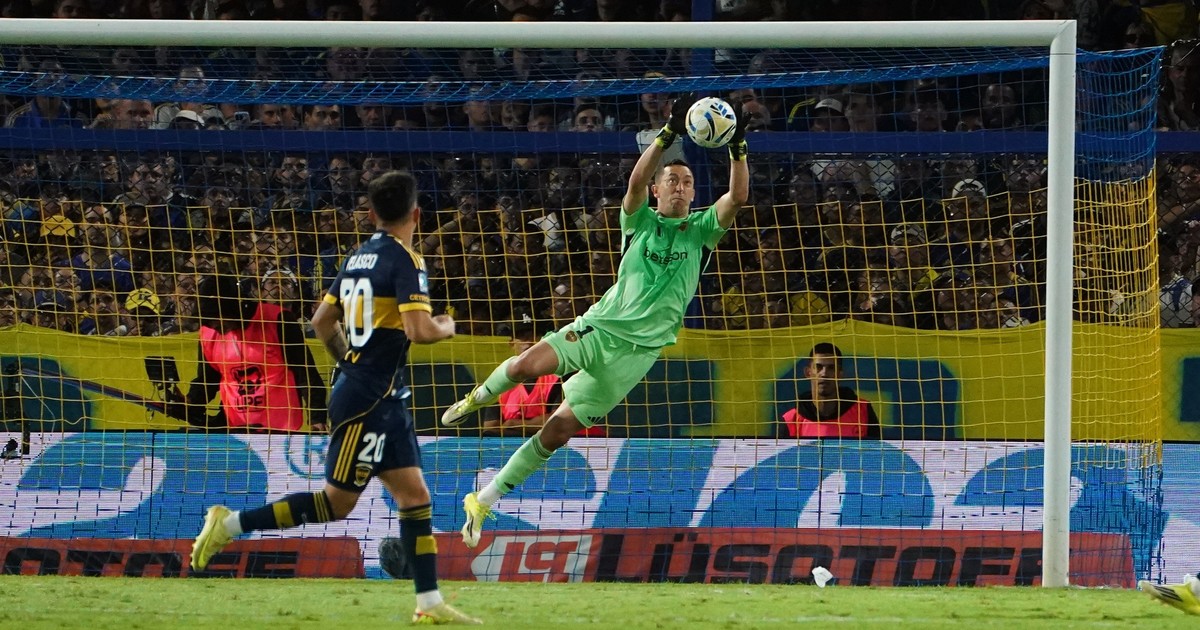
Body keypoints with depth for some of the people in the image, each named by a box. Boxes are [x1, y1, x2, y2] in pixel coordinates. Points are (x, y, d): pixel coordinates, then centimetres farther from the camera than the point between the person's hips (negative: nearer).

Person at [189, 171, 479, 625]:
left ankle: (430, 603, 6)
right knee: (336, 503, -4)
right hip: (369, 400, -9)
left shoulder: (357, 259, 11)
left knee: (415, 495, 7)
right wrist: (447, 328, -2)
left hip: (385, 400, 9)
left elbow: (322, 323, 18)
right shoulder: (405, 261, -14)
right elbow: (419, 330, -23)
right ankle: (232, 523, -2)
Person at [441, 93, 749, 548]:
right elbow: (636, 181, -14)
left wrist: (738, 148, -22)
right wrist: (667, 136, -26)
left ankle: (485, 500, 5)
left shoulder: (701, 229, 9)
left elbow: (737, 197, -8)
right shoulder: (642, 221, 6)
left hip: (639, 348, 0)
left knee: (560, 428, -6)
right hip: (600, 325, 0)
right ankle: (477, 398, 10)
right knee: (528, 365, -26)